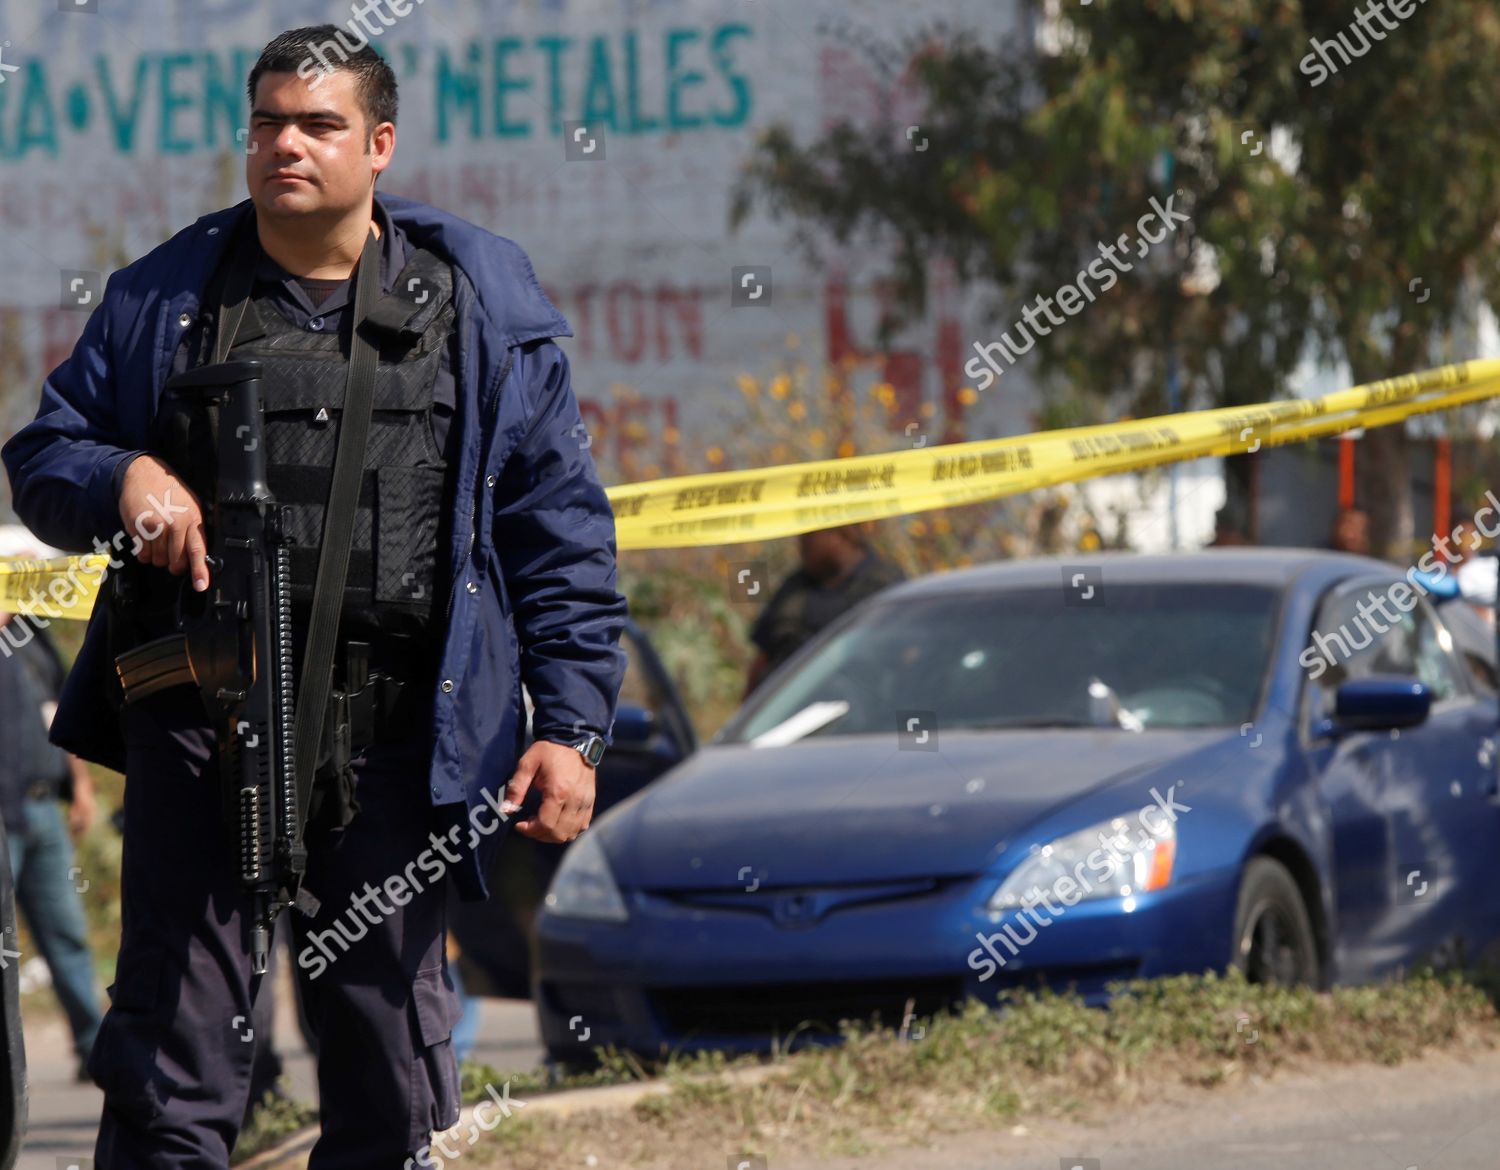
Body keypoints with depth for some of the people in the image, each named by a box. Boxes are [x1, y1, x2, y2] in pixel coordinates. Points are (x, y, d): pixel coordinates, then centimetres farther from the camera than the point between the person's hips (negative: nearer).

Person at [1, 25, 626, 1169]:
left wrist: (573, 723, -2)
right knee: (173, 1044, 1)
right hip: (197, 720, 0)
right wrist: (118, 480, -8)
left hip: (389, 739, 0)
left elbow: (559, 528, 5)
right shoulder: (161, 299, 9)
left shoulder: (481, 306, 6)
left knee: (391, 1064, 6)